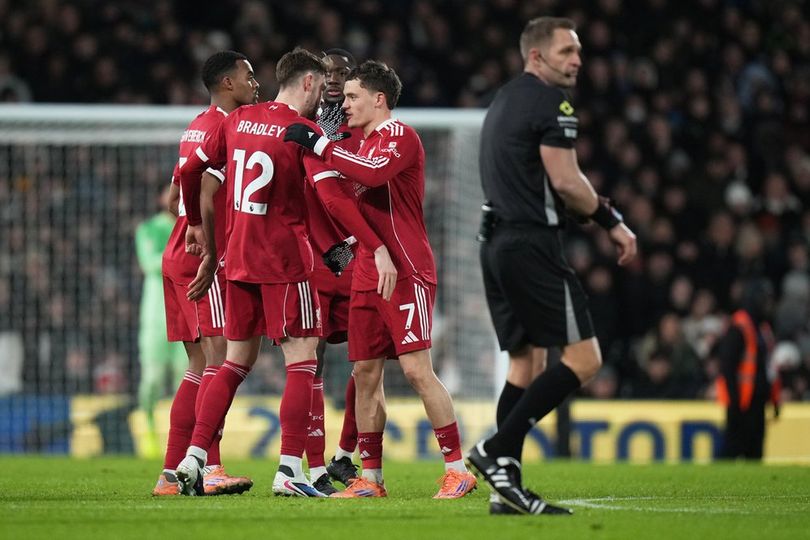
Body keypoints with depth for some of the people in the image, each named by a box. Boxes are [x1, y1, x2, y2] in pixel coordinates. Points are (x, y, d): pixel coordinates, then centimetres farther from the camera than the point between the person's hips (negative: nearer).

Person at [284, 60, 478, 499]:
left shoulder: (400, 137, -8)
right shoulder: (365, 142, 20)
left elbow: (374, 173, -27)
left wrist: (318, 145, -22)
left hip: (405, 273, -9)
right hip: (367, 276, 9)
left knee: (417, 369, -13)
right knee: (365, 373, 6)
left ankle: (457, 469, -8)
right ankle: (370, 478, 11)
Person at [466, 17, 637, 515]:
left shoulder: (503, 101, 21)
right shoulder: (550, 103, -9)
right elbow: (565, 180, -17)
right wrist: (613, 222, -6)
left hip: (496, 243, 10)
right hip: (532, 245, -10)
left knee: (525, 362, 11)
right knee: (583, 359, -9)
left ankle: (507, 488, 7)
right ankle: (497, 450, -15)